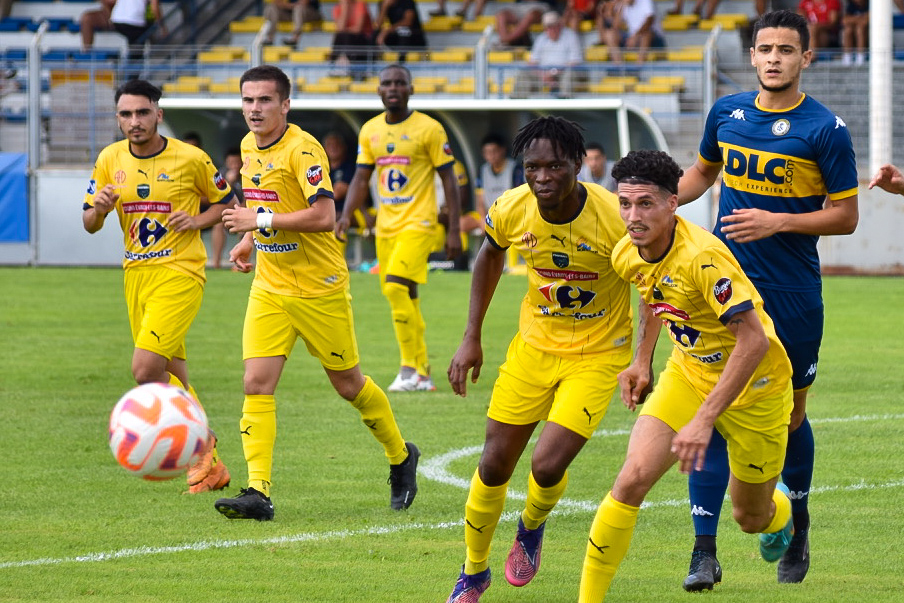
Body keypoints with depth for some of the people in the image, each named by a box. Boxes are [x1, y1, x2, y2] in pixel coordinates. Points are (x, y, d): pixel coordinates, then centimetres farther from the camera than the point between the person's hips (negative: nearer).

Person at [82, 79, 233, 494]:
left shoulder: (190, 159, -6)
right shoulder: (110, 160, 5)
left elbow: (226, 203, 7)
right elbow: (89, 223, 10)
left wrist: (197, 221, -11)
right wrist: (99, 209, -12)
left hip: (179, 273, -6)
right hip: (136, 275, 6)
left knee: (146, 370, -20)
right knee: (172, 378, 10)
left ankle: (202, 444, -4)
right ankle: (211, 466, 20)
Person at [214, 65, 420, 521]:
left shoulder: (302, 149, -18)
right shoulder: (249, 146, 7)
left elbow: (324, 216, -27)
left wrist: (262, 221, -25)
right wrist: (249, 240, 11)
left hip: (319, 288, -6)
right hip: (269, 289, 6)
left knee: (348, 384, 9)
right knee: (256, 384, -9)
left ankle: (401, 457, 33)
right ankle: (258, 492, -13)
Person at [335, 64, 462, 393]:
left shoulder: (429, 129, -6)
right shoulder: (370, 130, 10)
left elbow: (449, 180, -5)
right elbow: (361, 177, 15)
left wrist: (454, 230, -9)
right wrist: (346, 215, -1)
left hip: (418, 223, -6)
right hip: (386, 226, 6)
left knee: (396, 287, -22)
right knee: (405, 300, 8)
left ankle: (409, 368, -14)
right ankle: (422, 375, 17)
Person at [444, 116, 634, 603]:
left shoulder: (614, 219, -26)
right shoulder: (511, 210, -14)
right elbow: (490, 256, 10)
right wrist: (471, 338, 8)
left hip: (597, 354, -4)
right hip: (534, 344, 4)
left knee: (547, 465, -17)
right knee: (494, 465, 4)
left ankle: (532, 527, 20)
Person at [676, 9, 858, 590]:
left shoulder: (826, 129, -8)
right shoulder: (726, 112, 6)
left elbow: (845, 215, -6)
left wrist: (778, 221, -18)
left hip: (793, 297, -3)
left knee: (789, 416, 9)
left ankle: (797, 533, 33)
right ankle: (705, 553, -6)